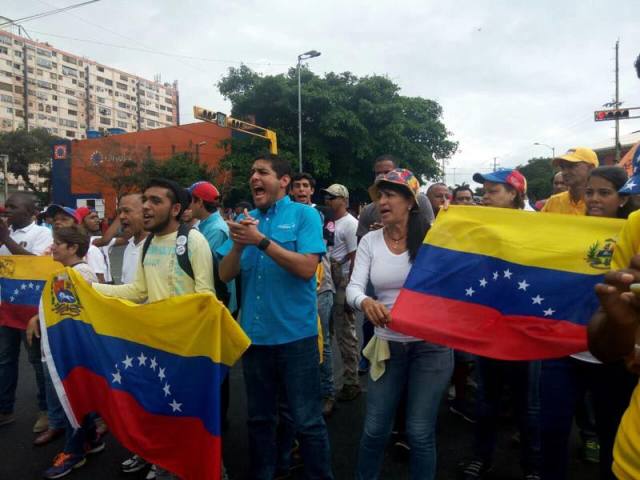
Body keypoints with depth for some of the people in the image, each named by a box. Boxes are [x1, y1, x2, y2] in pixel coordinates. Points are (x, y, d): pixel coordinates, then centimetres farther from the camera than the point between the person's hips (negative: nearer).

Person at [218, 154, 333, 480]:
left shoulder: (304, 215, -5)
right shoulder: (246, 219, 8)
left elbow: (307, 268, -18)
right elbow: (225, 274, 3)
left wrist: (261, 241, -21)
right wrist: (238, 245, -16)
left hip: (295, 334, -5)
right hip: (254, 334, 5)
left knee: (307, 420, 5)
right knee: (259, 417, 19)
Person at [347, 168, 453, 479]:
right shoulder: (370, 241, -1)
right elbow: (353, 287, -10)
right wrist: (366, 302, -32)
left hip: (430, 345, -2)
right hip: (387, 345, 3)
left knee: (420, 432, 8)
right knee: (375, 429, 13)